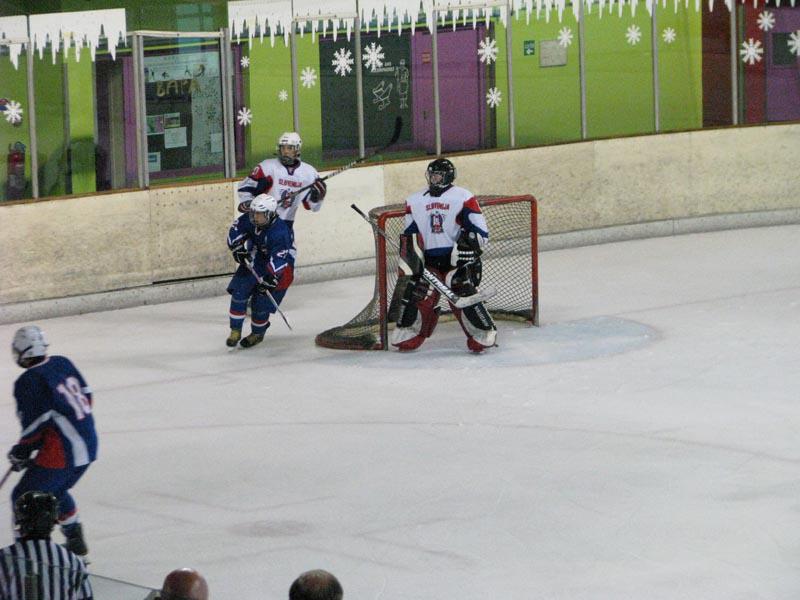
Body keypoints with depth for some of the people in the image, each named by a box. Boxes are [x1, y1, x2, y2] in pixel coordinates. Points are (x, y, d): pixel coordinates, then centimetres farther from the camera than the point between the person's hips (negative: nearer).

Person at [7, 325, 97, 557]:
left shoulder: (27, 382, -16)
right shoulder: (63, 364, 6)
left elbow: (34, 424, -16)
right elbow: (86, 395, 13)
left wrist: (20, 453, -1)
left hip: (61, 452, -8)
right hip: (89, 445, 8)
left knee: (24, 498, 2)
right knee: (56, 491, 30)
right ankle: (76, 541, 37)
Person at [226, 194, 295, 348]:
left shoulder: (280, 232, -33)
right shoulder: (249, 220, -15)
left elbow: (278, 259, -39)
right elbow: (235, 230, 3)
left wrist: (269, 278, -47)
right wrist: (238, 248, -11)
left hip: (277, 269, -6)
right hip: (253, 261, 6)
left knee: (261, 303, -7)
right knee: (238, 293, -6)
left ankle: (257, 334, 20)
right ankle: (235, 331, 7)